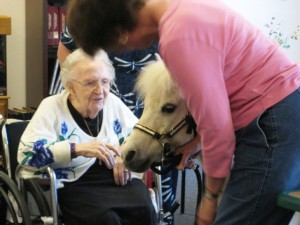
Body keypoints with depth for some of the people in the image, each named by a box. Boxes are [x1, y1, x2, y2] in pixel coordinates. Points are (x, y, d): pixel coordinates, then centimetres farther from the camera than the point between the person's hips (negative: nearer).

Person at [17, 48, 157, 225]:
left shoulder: (113, 103, 14)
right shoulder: (52, 107, 0)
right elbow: (27, 153, -13)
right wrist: (77, 149, -24)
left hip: (118, 178, 4)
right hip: (76, 185, -4)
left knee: (145, 211, -26)